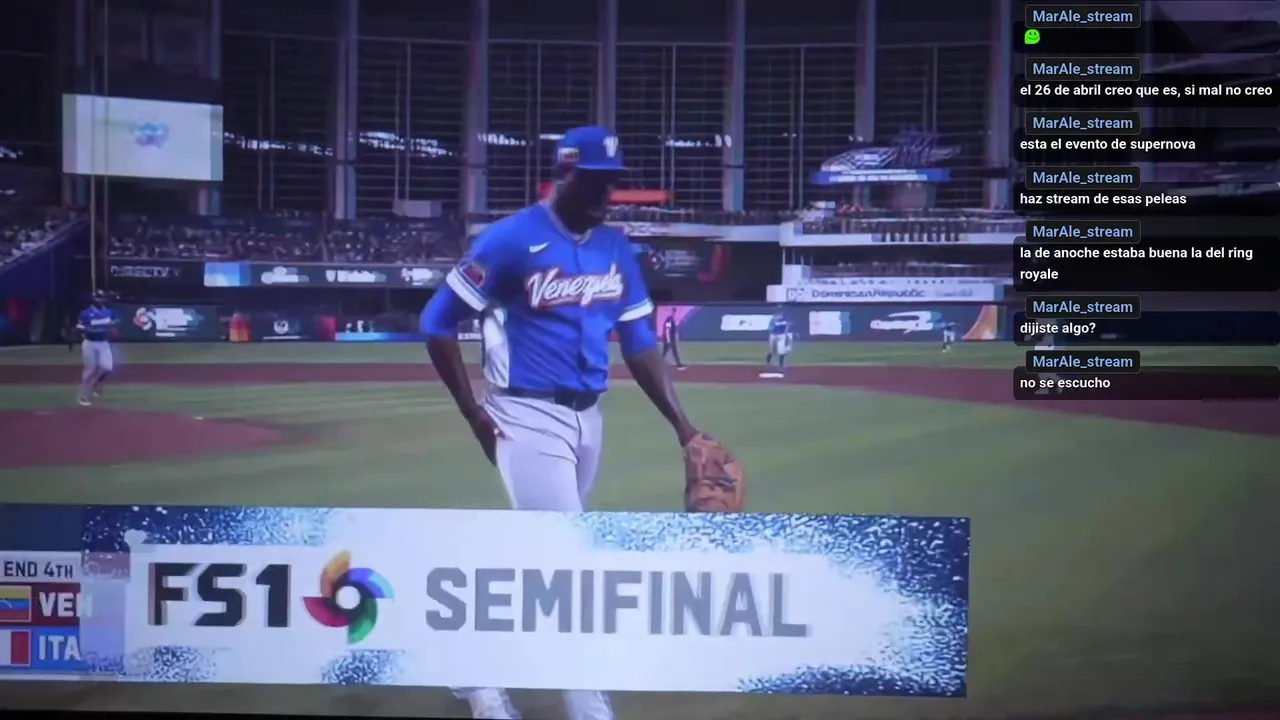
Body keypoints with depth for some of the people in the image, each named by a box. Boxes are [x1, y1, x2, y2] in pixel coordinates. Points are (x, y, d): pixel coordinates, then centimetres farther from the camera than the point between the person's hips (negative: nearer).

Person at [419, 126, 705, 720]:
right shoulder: (512, 240, -13)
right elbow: (437, 321, -8)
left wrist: (683, 427, 1)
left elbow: (640, 343, 9)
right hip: (530, 419, -7)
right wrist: (474, 413, -10)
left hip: (588, 419, 7)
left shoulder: (615, 248, 6)